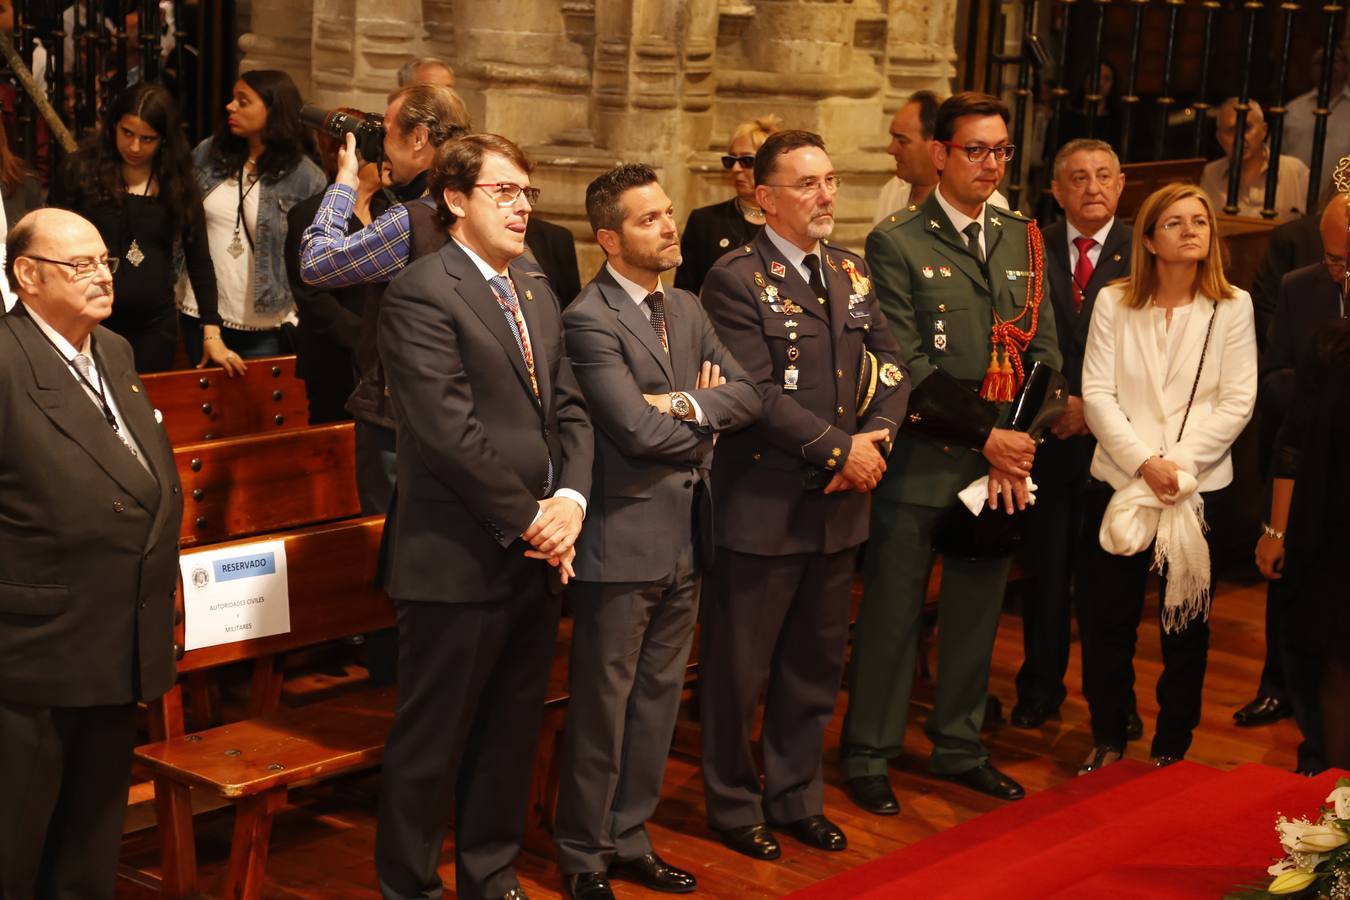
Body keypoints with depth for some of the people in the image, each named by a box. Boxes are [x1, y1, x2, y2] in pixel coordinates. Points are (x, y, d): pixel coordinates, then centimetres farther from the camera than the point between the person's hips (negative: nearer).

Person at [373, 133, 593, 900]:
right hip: (459, 558, -8)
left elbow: (569, 407, 11)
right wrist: (528, 519, -14)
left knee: (512, 732, 17)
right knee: (432, 742, 4)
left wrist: (570, 499, -5)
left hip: (537, 552, 8)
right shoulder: (422, 294, -12)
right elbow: (450, 431, -19)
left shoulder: (536, 288, 14)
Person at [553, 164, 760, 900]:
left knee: (658, 700, 16)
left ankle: (628, 840, 29)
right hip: (623, 541, -8)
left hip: (685, 537, 8)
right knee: (602, 707, 5)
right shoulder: (589, 320, -15)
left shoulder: (686, 310, 11)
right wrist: (703, 427, -5)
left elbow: (748, 396, 4)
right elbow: (637, 429, -22)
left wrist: (692, 406, -15)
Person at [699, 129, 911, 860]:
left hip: (839, 501, 7)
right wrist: (839, 449, -17)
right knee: (739, 668, 7)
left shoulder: (851, 271, 11)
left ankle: (796, 797, 31)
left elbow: (890, 366, 8)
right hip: (762, 506, -7)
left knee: (816, 664, 16)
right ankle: (734, 804, 23)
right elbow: (757, 392, -19)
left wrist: (876, 440, -9)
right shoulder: (736, 279, -11)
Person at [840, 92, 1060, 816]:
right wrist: (986, 435, -15)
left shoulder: (1021, 237, 11)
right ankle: (868, 756, 18)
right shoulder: (896, 242, -6)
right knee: (891, 613, 4)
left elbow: (1044, 346, 8)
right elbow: (910, 365, -12)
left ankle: (959, 746, 29)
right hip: (923, 459, -5)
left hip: (1002, 461, 5)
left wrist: (1020, 439, -6)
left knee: (976, 612, 14)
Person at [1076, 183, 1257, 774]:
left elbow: (1237, 403, -4)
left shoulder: (1232, 307, 1)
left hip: (1199, 487, 0)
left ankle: (1172, 748, 20)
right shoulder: (1114, 303, 2)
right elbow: (1097, 394, -3)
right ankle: (1107, 741, 21)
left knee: (1186, 625, 7)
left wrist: (1178, 464, -14)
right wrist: (1144, 463, -14)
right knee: (1106, 621, 4)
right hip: (1118, 481, 1)